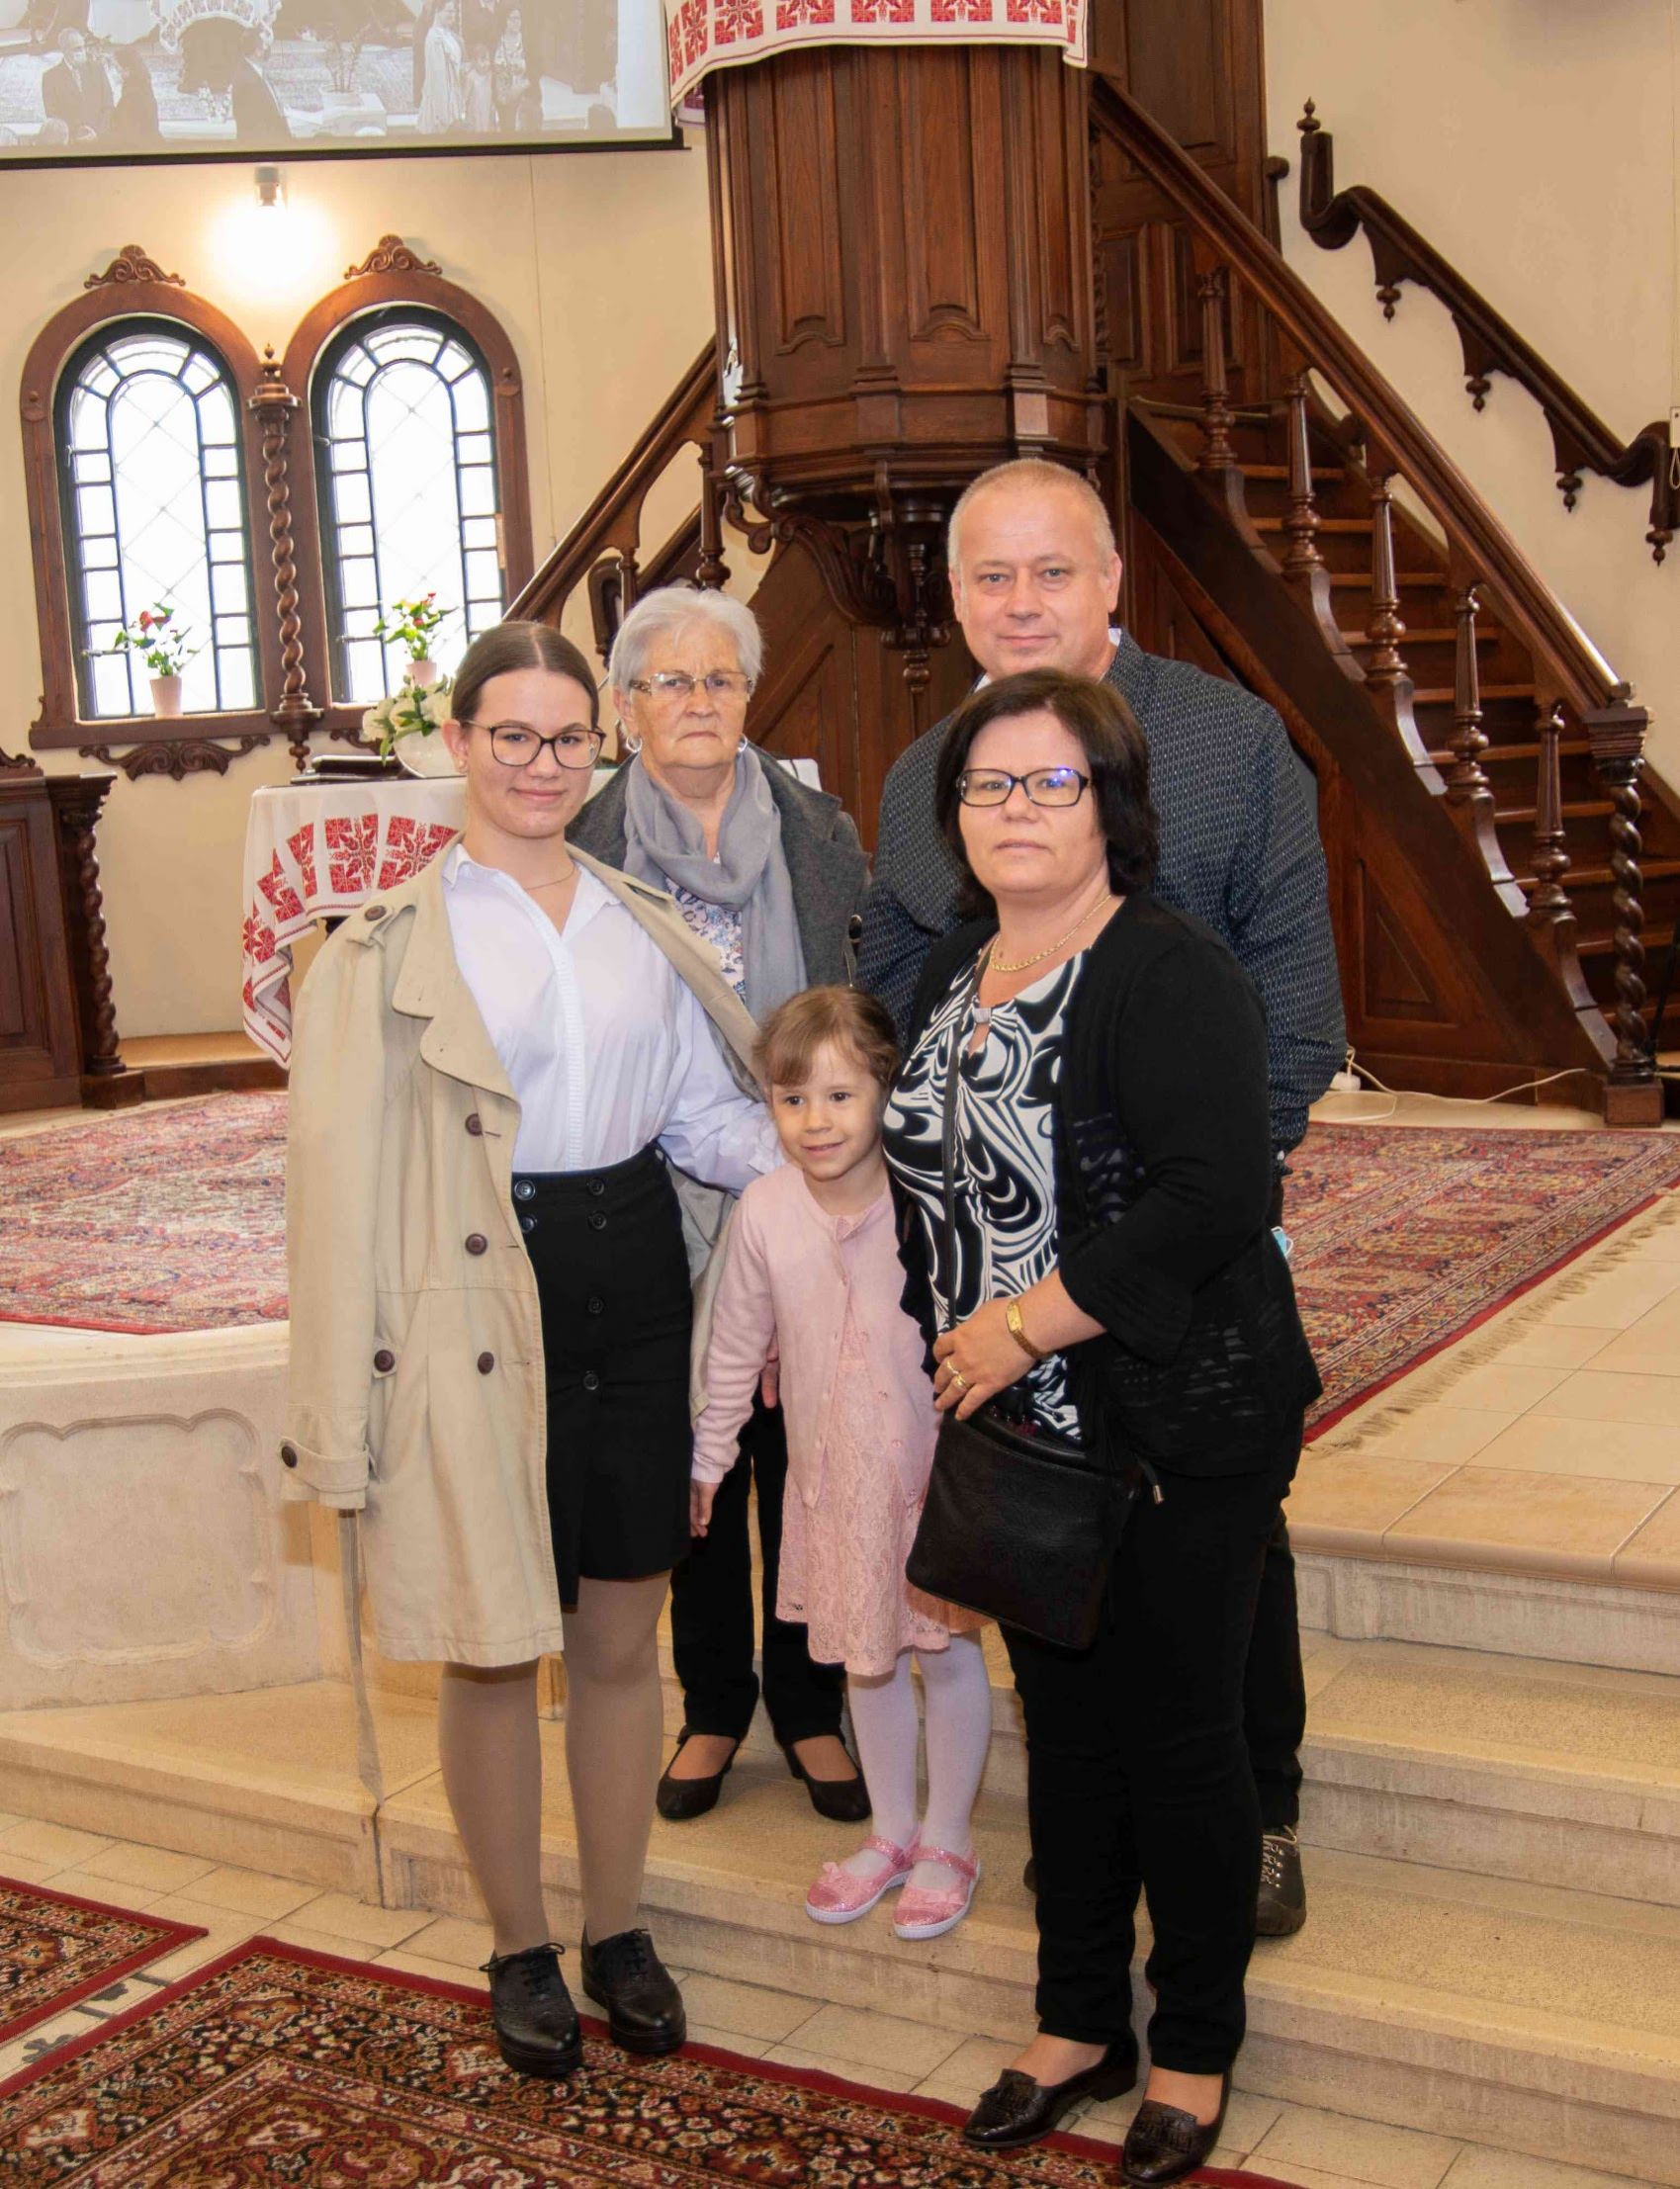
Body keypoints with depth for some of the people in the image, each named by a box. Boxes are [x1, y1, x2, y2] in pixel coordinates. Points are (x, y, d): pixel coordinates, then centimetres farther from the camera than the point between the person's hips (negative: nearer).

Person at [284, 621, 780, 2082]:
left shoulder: (643, 923, 9)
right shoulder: (394, 942, -2)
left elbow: (703, 1112, 13)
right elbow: (348, 1162, -6)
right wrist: (356, 1388, -10)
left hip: (631, 1288, 3)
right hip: (481, 1304, -3)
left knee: (622, 1636, 11)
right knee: (495, 1645, 6)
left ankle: (619, 1927, 30)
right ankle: (521, 1947, 26)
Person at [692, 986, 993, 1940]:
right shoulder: (765, 1211, -9)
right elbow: (736, 1351, 4)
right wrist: (706, 1460, 11)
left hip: (935, 1467, -3)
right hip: (832, 1475, 3)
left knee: (947, 1649, 11)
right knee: (866, 1656, 17)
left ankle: (949, 1839, 30)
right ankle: (892, 1832, 36)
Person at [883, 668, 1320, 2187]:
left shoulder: (1169, 971, -16)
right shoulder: (955, 975, 9)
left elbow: (1216, 1199, -26)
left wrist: (1029, 1324, -22)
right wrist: (942, 1355, 10)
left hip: (1177, 1435, -7)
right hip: (1023, 1432, 7)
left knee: (1179, 1734, 6)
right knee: (1064, 1721, 17)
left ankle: (1196, 2049, 26)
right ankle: (1081, 2025, 34)